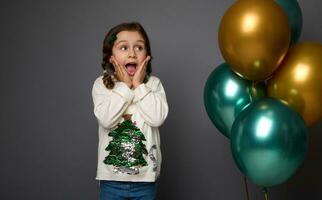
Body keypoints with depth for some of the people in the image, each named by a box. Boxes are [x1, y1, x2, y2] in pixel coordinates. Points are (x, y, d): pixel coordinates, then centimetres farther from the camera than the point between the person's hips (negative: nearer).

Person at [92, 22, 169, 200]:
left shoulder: (153, 84, -1)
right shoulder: (101, 85, -3)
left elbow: (157, 118, -17)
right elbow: (106, 119, -18)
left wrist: (138, 85, -13)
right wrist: (124, 86, -14)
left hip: (145, 180, 0)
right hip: (111, 179, 0)